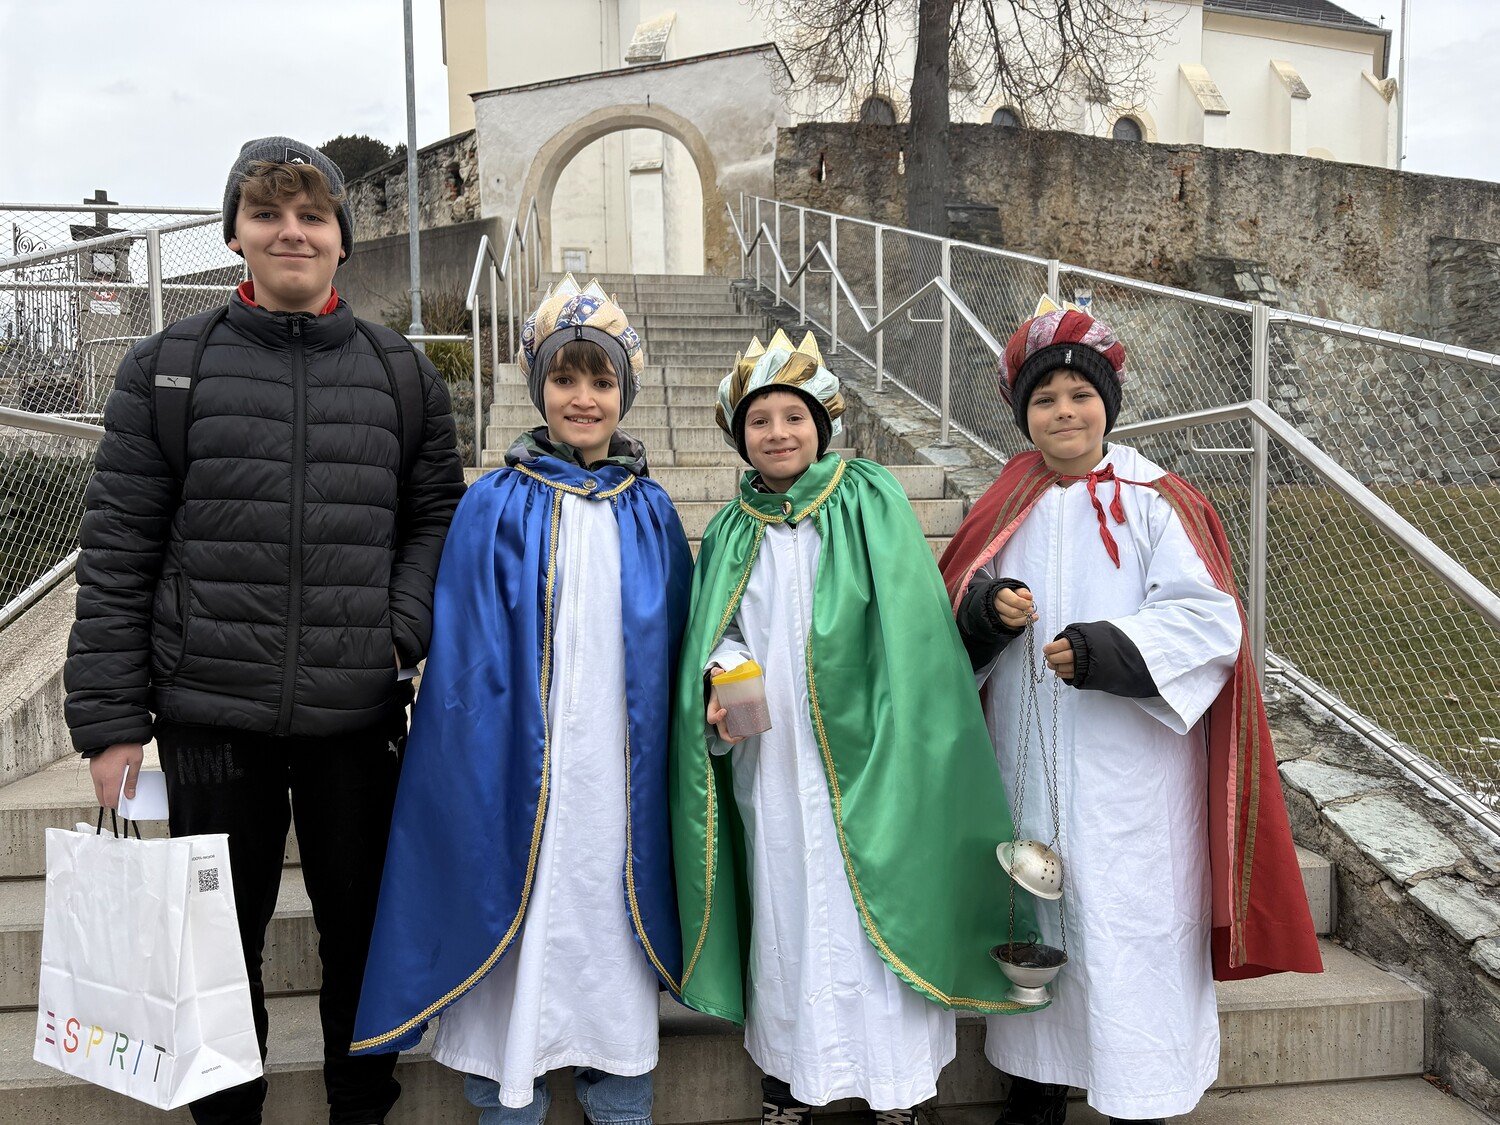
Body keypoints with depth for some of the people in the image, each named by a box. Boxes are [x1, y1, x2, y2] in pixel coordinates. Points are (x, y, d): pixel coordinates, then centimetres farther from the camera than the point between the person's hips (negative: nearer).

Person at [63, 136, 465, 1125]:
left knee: (362, 930, 14)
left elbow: (437, 515, 10)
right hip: (210, 717, -1)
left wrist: (404, 628, -8)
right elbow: (117, 552, 0)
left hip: (358, 714, 1)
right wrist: (110, 719, -3)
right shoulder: (166, 370, 1)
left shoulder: (403, 377, 6)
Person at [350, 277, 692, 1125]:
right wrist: (481, 777, -10)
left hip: (621, 773, 3)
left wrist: (667, 770, 9)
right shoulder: (496, 508, -2)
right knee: (518, 941, 5)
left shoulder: (651, 512, 7)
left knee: (613, 942, 12)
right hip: (520, 771, -2)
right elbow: (468, 663, -4)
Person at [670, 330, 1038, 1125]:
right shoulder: (732, 532, 10)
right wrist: (723, 673, -9)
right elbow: (713, 635, 13)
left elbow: (906, 625, -7)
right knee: (785, 904, 9)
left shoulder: (871, 501, -2)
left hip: (859, 753, -3)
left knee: (873, 905, 0)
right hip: (770, 763, 3)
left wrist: (889, 736, -15)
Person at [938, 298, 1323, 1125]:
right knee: (1033, 914, 12)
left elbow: (1210, 619, -11)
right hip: (1026, 761, 4)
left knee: (1126, 921, 0)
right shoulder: (1009, 507, 8)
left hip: (1128, 769, -4)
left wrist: (1107, 648, -22)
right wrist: (988, 607, -10)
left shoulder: (1156, 503, -5)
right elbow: (955, 604, 12)